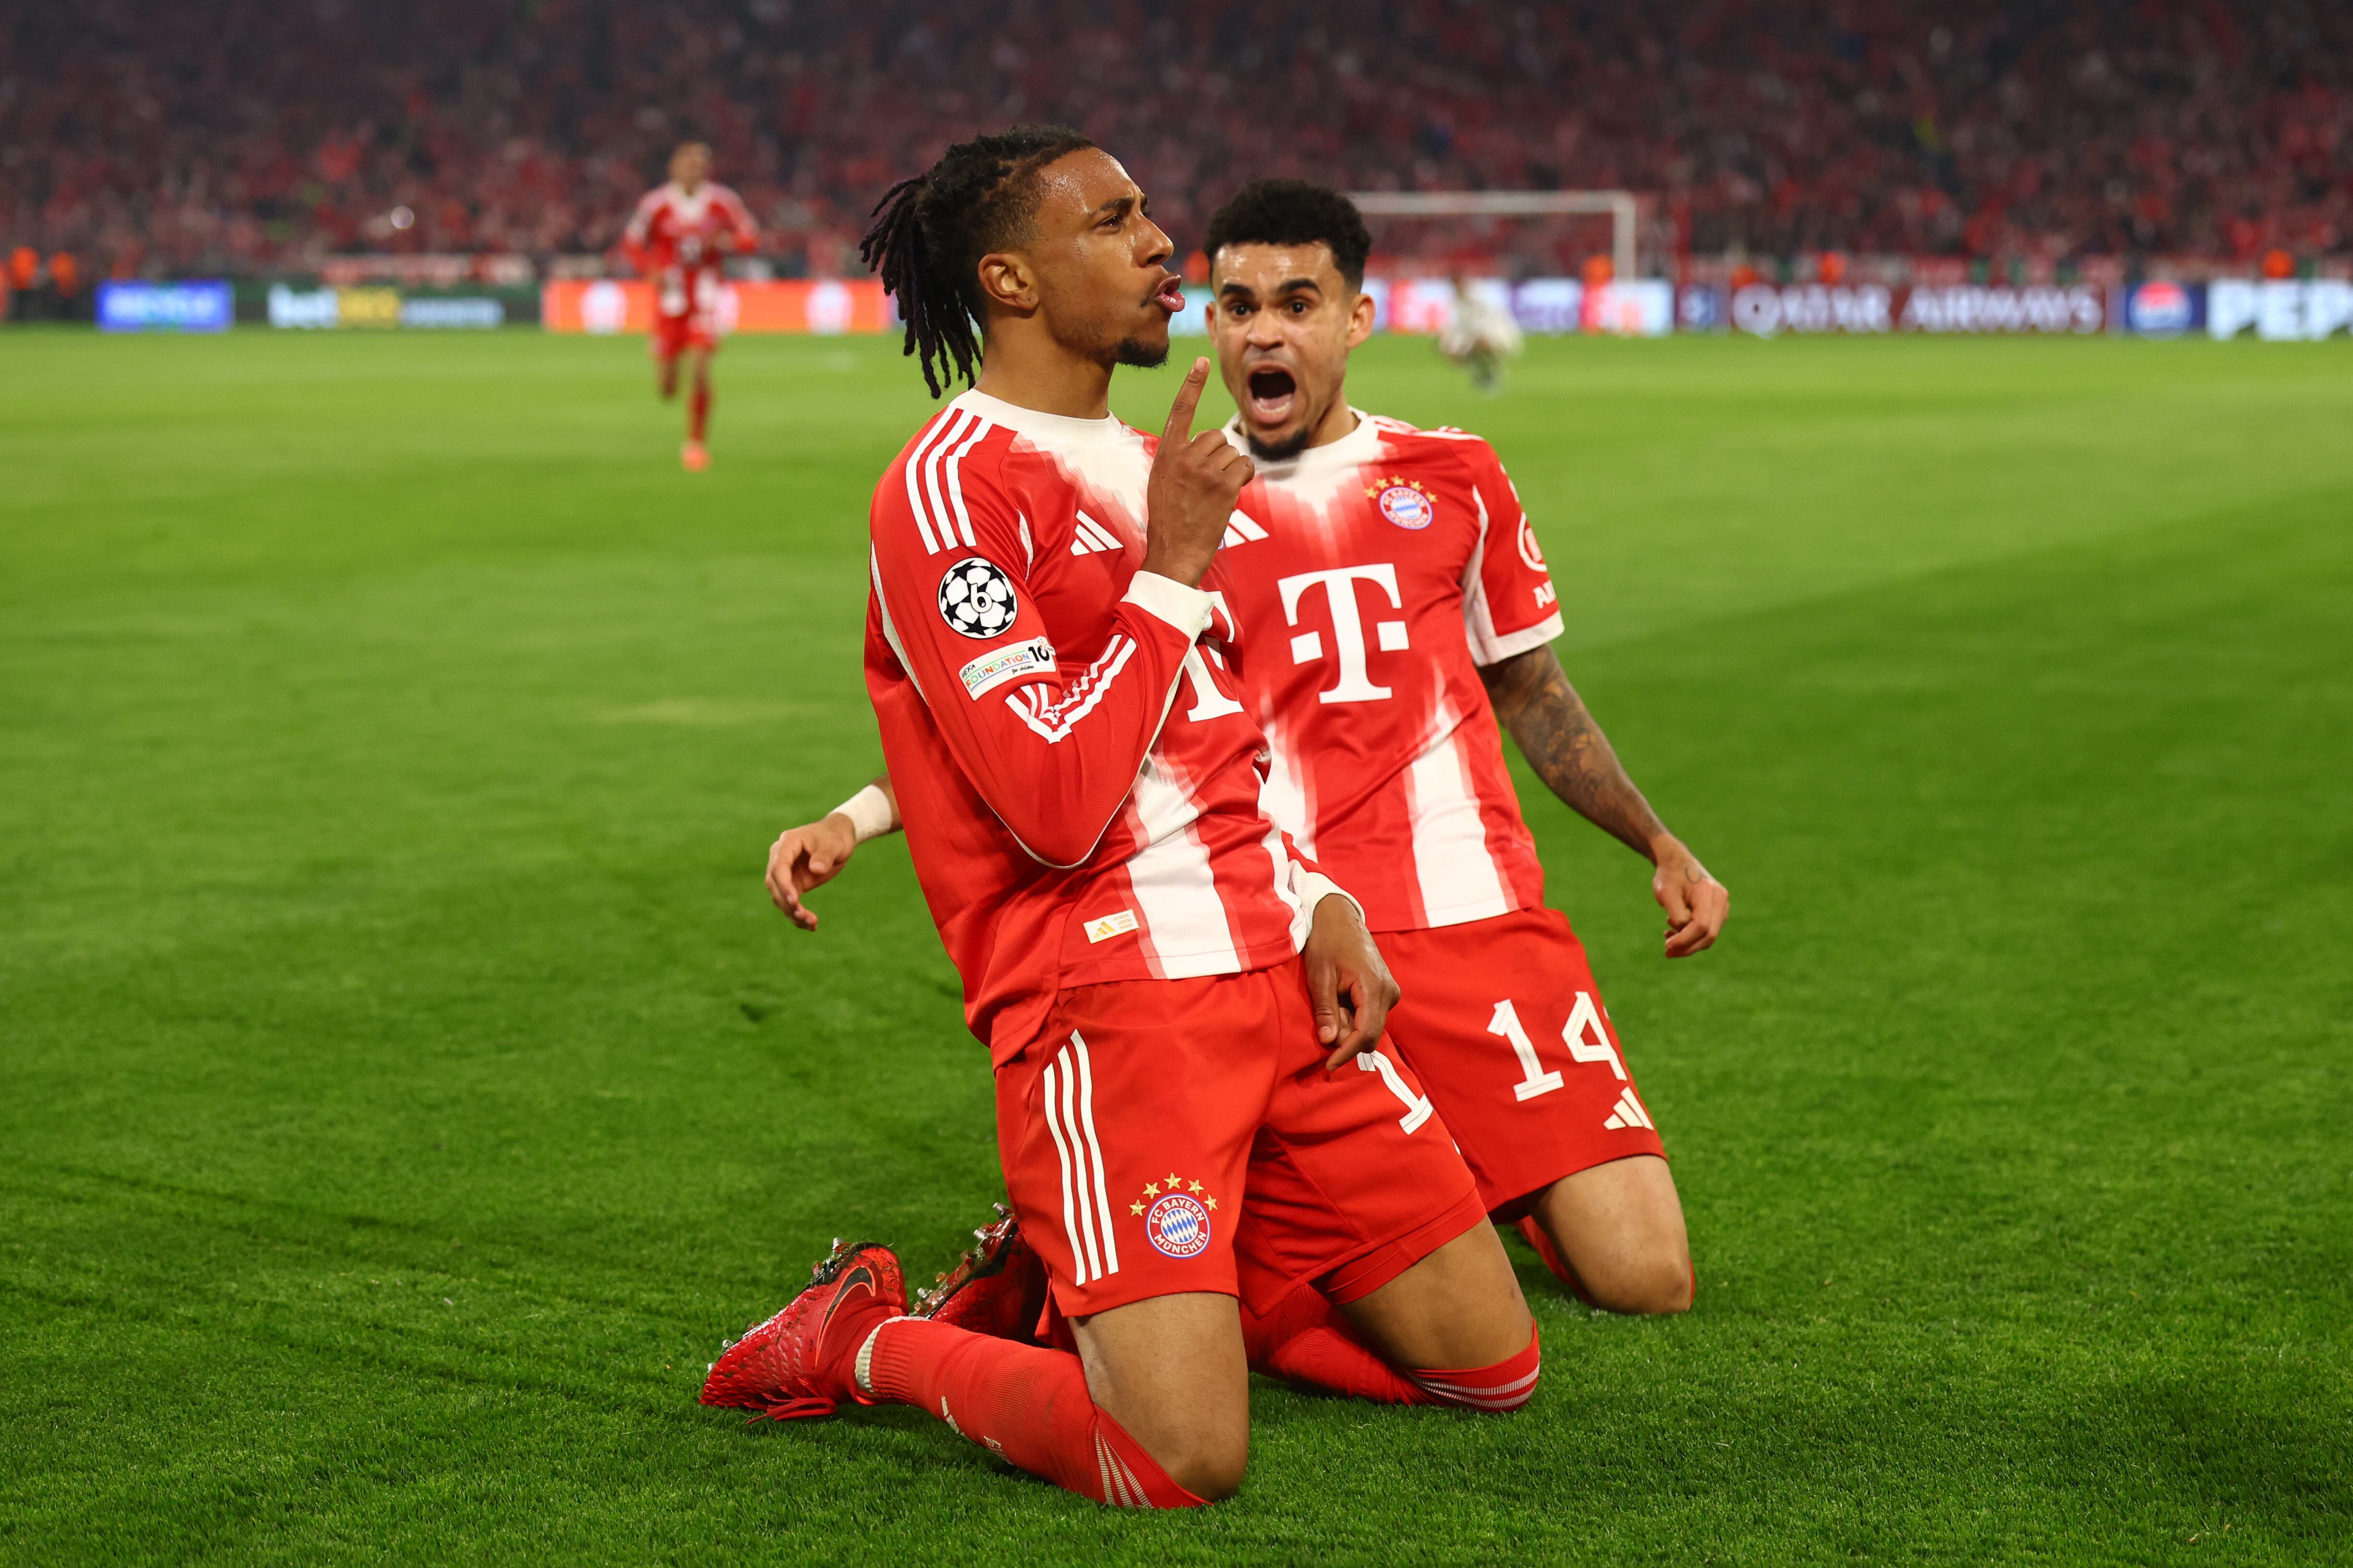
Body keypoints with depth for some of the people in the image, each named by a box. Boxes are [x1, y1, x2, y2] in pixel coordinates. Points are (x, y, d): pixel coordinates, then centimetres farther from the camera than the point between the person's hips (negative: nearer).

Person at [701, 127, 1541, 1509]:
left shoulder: (1147, 465, 19)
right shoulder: (948, 489, -10)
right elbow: (1057, 806, -20)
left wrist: (1323, 908, 9)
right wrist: (1174, 570, -12)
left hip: (1277, 980, 9)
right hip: (1107, 1000, -9)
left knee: (1494, 1364, 7)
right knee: (1183, 1464, -20)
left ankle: (1095, 1280, 21)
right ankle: (867, 1343, 7)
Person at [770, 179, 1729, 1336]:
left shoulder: (1454, 479, 13)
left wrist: (1663, 849, 23)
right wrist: (853, 820, -5)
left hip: (1476, 923, 2)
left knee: (1645, 1279, -5)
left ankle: (1483, 1181, 25)